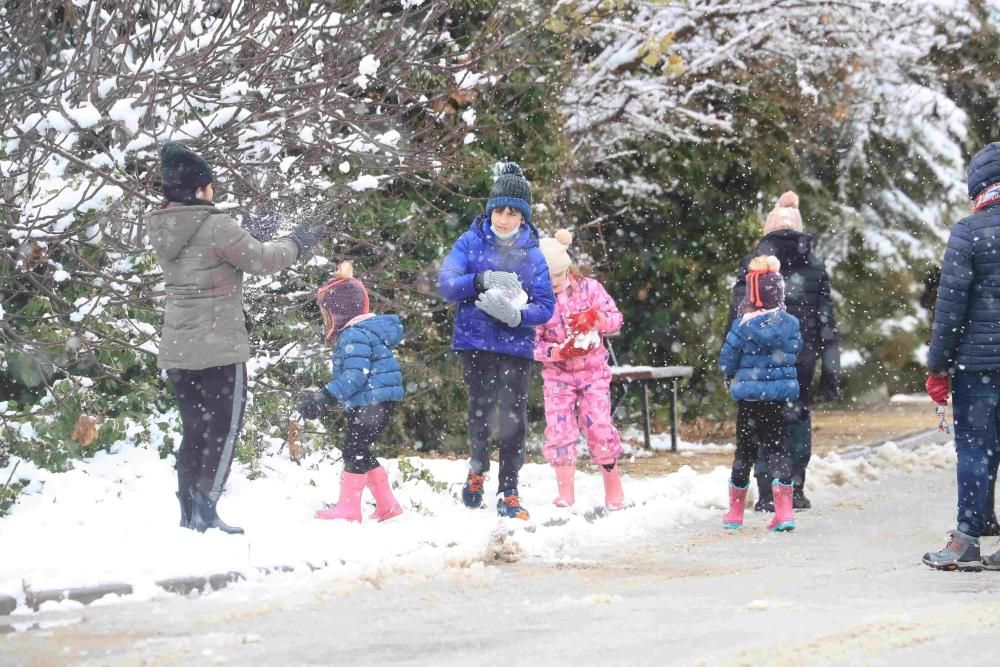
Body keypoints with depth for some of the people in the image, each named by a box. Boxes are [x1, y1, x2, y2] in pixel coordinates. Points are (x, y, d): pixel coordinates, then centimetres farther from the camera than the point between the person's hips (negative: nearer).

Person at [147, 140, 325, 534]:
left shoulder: (161, 230, 5)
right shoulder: (216, 227, -17)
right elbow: (262, 260, -8)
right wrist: (299, 242, 11)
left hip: (176, 349, 7)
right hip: (218, 347, -7)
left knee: (195, 429, 15)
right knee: (224, 428, 2)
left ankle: (189, 511, 15)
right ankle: (205, 510, -5)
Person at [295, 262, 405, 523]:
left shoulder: (354, 336, -17)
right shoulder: (366, 331, 17)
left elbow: (355, 376, -26)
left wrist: (326, 397, -24)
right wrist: (323, 398, 23)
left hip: (373, 402, -11)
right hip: (376, 403, 11)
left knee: (354, 451, -6)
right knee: (360, 452, 16)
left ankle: (349, 508, -3)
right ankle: (387, 504, 20)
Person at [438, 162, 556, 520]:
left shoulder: (532, 253, 4)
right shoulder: (471, 242, 2)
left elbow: (546, 305, 0)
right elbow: (447, 283, -7)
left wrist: (518, 315, -21)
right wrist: (482, 280, -24)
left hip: (516, 345, 1)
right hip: (475, 342, -1)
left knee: (513, 417, -2)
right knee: (481, 409, -4)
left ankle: (508, 493, 7)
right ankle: (477, 467, 25)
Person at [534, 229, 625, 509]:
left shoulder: (589, 288, -5)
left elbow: (616, 318, -5)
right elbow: (532, 342, -9)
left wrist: (594, 318, -25)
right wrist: (558, 352, -26)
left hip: (593, 371, 0)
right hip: (557, 374, 0)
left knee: (599, 428, -4)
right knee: (559, 430, -8)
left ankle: (614, 489, 12)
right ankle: (565, 494, 0)